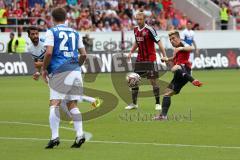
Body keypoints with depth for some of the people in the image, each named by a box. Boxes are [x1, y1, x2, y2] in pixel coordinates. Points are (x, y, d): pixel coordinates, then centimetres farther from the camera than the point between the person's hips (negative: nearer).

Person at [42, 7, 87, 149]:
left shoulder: (51, 32, 1)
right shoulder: (75, 33, 16)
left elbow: (49, 52, -11)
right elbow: (84, 54, 13)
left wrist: (44, 69, 1)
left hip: (59, 72, -5)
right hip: (75, 71, 5)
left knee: (55, 104, -4)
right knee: (73, 105, 10)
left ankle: (55, 137, -12)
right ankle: (79, 134, -1)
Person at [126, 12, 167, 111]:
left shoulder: (149, 30, -15)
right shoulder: (136, 29, 6)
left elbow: (159, 43, -16)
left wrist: (164, 56, -21)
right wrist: (131, 52, 16)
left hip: (150, 59, -6)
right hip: (140, 59, 6)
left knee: (153, 81, -5)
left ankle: (158, 103, 5)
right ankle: (134, 103, 12)